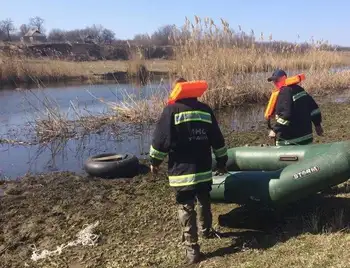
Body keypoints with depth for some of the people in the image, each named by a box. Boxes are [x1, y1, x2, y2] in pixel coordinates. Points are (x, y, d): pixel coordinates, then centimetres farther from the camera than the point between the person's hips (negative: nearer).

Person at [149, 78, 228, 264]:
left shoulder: (171, 110, -8)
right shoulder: (205, 109, 7)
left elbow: (160, 139, -9)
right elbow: (218, 140, 11)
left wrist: (155, 161, 6)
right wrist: (222, 161, 22)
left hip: (181, 171, -5)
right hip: (204, 169, 5)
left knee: (186, 208, 2)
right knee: (204, 201, 24)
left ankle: (191, 248, 4)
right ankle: (206, 230, 44)